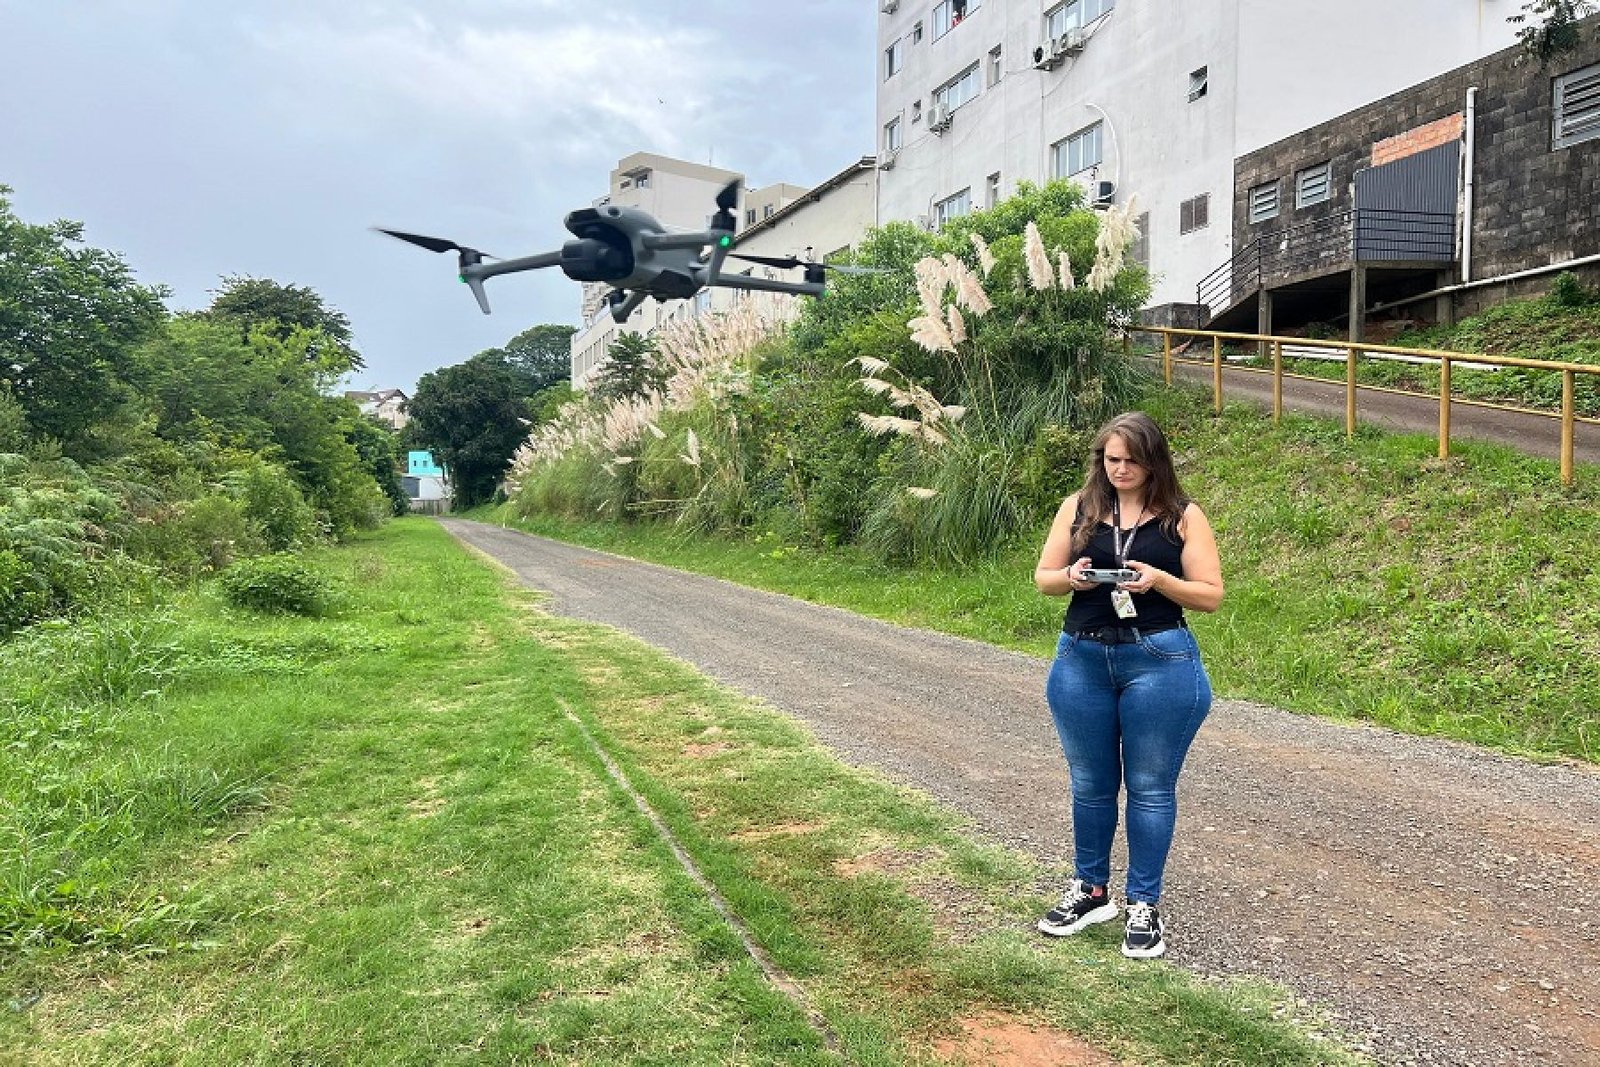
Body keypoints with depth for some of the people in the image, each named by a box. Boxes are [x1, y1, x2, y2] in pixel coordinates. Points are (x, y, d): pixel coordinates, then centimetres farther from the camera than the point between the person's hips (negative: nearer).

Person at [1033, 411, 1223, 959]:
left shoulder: (1183, 517, -1)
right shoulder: (1078, 508, 5)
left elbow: (1211, 595, -3)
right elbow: (1043, 577, 8)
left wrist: (1158, 579, -19)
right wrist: (1071, 576, -14)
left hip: (1159, 662, -3)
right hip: (1081, 660, 3)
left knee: (1150, 787, 6)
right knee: (1089, 784, 14)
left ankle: (1144, 906, 20)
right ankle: (1091, 890, 32)